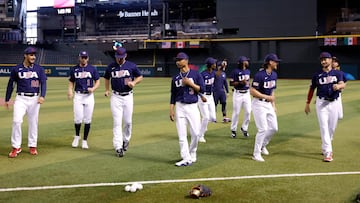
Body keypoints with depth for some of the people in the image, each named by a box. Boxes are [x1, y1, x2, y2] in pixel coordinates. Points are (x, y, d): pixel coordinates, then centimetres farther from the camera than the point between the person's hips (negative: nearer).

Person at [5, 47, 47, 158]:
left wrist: (42, 96, -19)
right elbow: (11, 84, 9)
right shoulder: (16, 69, 2)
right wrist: (7, 99, 9)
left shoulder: (39, 69, 3)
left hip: (34, 99, 1)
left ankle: (32, 146, 19)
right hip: (21, 98, -1)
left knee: (33, 122, 7)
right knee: (17, 121, -11)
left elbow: (43, 83, -2)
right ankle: (16, 147, -3)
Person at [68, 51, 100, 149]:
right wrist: (70, 91, -7)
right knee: (78, 118, -7)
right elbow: (71, 82, 12)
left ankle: (85, 140, 12)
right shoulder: (74, 69, 7)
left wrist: (93, 88, -14)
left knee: (87, 119, 1)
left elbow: (97, 82, 7)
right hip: (78, 96, 0)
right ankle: (77, 136, 19)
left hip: (89, 96, 0)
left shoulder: (92, 69, 4)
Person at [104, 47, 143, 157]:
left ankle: (126, 140, 31)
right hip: (116, 97, 0)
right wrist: (107, 90, 4)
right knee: (117, 122, -5)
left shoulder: (131, 66, -1)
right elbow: (107, 78, 18)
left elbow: (140, 77, 8)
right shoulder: (111, 67, 3)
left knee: (128, 121, 5)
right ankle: (118, 147, -5)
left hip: (128, 96, 0)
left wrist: (134, 82, -13)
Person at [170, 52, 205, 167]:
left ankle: (192, 155, 18)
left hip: (192, 107, -2)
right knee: (181, 134, -2)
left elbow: (202, 89, -4)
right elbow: (173, 95, 11)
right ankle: (186, 158, 3)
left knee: (196, 133, -3)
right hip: (180, 107, 2)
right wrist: (171, 110, 4)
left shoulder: (196, 74, 1)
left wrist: (190, 83, -14)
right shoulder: (175, 78, 9)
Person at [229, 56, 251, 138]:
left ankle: (244, 128, 19)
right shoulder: (235, 71, -10)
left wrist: (248, 83, 8)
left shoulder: (248, 71, 11)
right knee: (236, 112, 0)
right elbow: (231, 83, -11)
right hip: (238, 94, -6)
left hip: (246, 93, 6)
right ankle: (233, 130, 15)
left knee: (248, 112, 1)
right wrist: (240, 82, -22)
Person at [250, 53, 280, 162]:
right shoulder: (260, 75, -18)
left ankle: (262, 145, 32)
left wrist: (273, 104, 15)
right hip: (259, 104, -8)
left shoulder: (274, 75, 8)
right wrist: (267, 97, -20)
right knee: (263, 129, -9)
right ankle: (256, 154, 3)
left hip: (269, 104, 8)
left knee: (274, 128, 9)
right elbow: (252, 91, -20)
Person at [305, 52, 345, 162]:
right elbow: (312, 89, 11)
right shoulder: (317, 75, 4)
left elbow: (343, 85, -14)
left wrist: (338, 86, -38)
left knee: (332, 127, 8)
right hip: (321, 103, -1)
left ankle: (325, 147, 29)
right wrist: (307, 103, 9)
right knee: (324, 127, -10)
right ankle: (327, 152, -11)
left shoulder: (337, 73, 3)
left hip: (334, 103, 1)